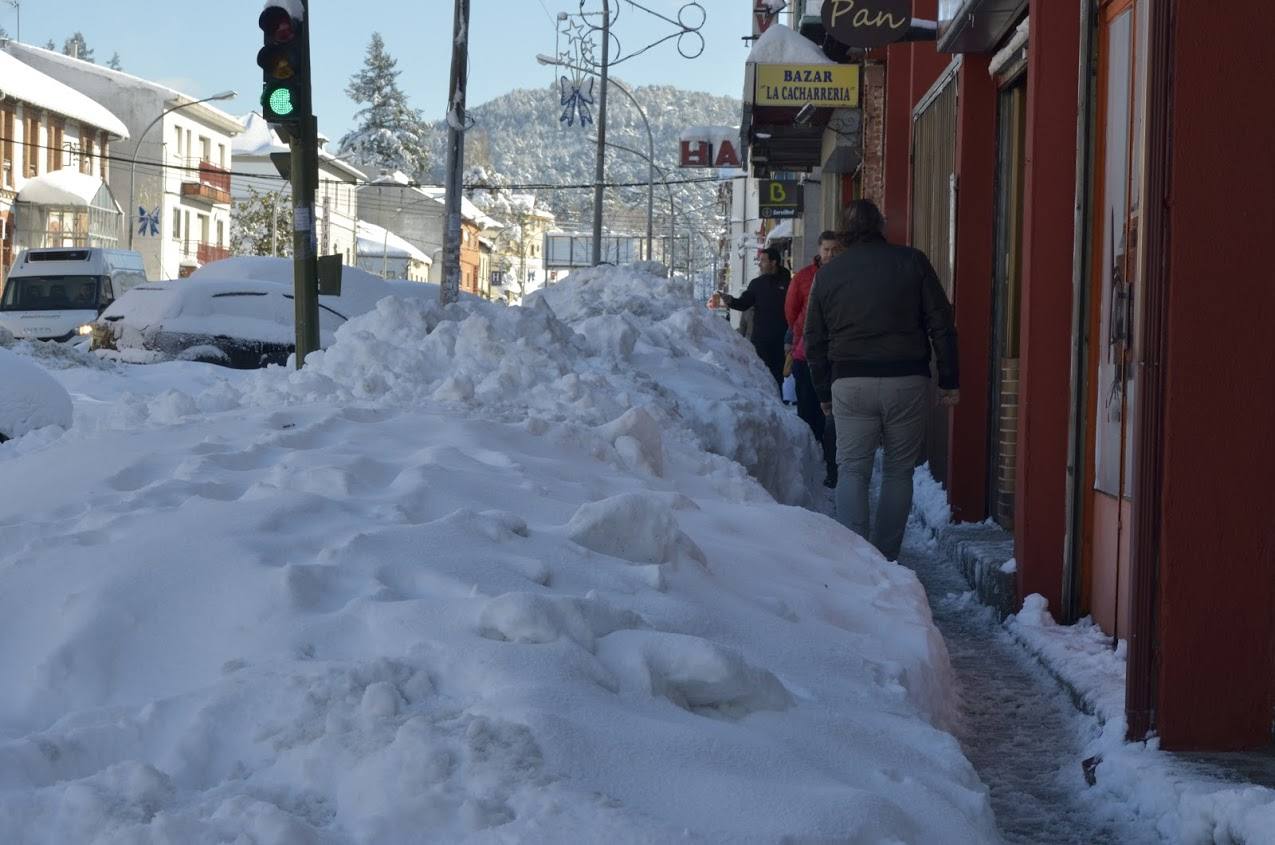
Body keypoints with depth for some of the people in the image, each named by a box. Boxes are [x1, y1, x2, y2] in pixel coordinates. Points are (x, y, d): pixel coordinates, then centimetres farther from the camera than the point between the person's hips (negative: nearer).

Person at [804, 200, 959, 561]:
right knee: (899, 471, 9)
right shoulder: (912, 262, 2)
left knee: (853, 470, 3)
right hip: (907, 382, -1)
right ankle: (886, 560, 10)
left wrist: (824, 393, 21)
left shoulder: (827, 273, 9)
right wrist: (950, 380, 5)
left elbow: (814, 341, 13)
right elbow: (941, 325, 0)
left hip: (850, 385, 1)